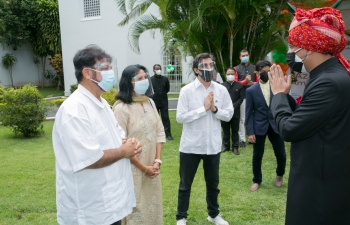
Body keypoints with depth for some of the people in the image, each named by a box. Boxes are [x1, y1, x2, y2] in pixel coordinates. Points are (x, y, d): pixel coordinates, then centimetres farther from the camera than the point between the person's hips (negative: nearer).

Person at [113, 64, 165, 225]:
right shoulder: (121, 108, -17)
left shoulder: (150, 103, 4)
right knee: (136, 210, 7)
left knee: (153, 206, 17)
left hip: (152, 167, 6)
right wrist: (143, 168, -11)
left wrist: (157, 161, -2)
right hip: (133, 169, -6)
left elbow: (160, 132, 8)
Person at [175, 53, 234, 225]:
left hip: (213, 145, 3)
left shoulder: (221, 90, 0)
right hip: (191, 145, -3)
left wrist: (215, 109, -16)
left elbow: (229, 114, 2)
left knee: (213, 183, 20)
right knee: (185, 184, 11)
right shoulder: (186, 90, -9)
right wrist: (203, 108, -18)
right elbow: (180, 117, -14)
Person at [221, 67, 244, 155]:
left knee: (235, 131, 6)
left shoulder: (239, 86, 3)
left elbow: (241, 98, -2)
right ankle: (226, 146, 20)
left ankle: (235, 147, 13)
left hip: (235, 112, -1)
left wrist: (233, 106, -13)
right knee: (225, 130, 10)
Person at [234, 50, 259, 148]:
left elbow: (259, 81, 10)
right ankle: (242, 139, 6)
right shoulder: (237, 68, 4)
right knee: (242, 119, 1)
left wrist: (253, 83, -10)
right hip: (242, 96, -2)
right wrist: (245, 81, -16)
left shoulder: (254, 68, 12)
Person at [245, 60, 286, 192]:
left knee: (281, 154, 6)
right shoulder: (251, 90, -3)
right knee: (257, 156, 7)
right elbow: (249, 112, -4)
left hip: (275, 125, 2)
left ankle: (280, 174, 36)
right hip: (259, 127, -1)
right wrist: (250, 132, -8)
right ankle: (257, 181, 27)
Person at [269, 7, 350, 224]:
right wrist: (284, 94, 1)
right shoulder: (330, 76, 8)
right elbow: (302, 118, 10)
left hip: (321, 186, -10)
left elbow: (289, 129, -23)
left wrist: (279, 93, -9)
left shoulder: (330, 83, -25)